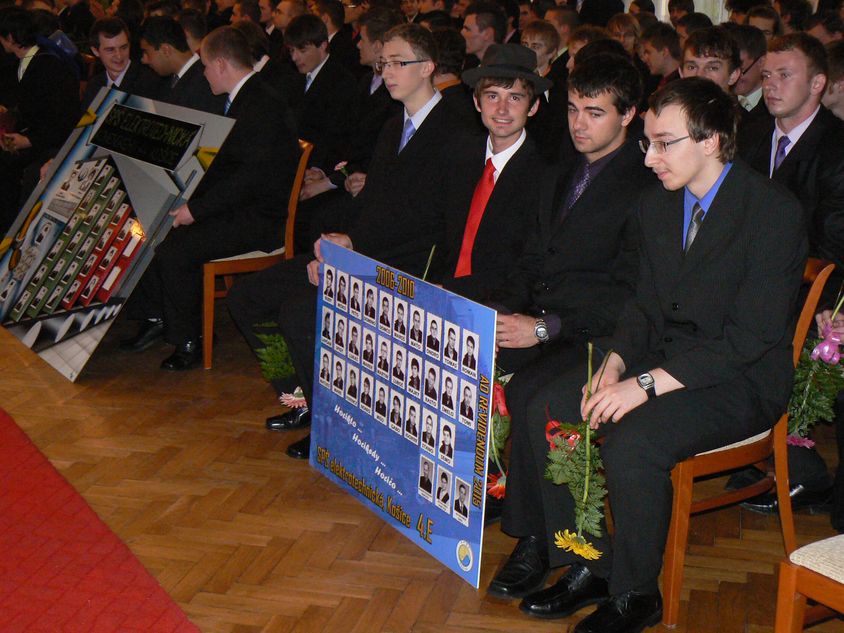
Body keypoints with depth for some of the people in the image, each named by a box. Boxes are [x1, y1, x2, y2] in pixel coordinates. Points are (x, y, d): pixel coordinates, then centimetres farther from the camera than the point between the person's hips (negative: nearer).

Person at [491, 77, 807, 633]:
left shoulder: (775, 212, -17)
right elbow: (646, 305, 12)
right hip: (664, 357, 7)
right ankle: (588, 565, 1)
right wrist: (614, 364, -9)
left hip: (743, 378, -7)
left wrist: (647, 384, -26)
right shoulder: (657, 205, 7)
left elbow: (750, 337, -22)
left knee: (632, 442, -31)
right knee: (545, 410, -10)